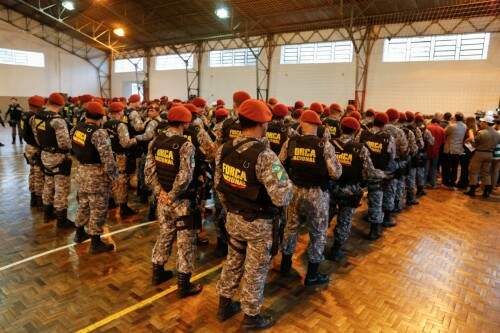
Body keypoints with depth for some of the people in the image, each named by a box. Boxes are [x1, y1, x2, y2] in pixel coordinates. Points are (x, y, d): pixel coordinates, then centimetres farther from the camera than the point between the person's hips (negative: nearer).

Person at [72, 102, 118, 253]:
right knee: (98, 208, 2)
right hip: (97, 174, -8)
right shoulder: (99, 133, -22)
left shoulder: (77, 128, 3)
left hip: (81, 171, 8)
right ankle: (96, 243, 11)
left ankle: (80, 233, 39)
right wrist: (113, 175, -15)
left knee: (83, 203, 23)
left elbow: (76, 149, 13)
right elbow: (107, 158, -25)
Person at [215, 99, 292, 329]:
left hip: (233, 218, 6)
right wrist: (287, 183, -5)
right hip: (259, 224, -6)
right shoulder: (264, 156, -27)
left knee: (233, 261, 25)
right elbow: (282, 198, -28)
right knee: (255, 270, 13)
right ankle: (251, 317, 33)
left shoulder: (224, 150, -5)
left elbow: (219, 185, 6)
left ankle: (224, 305, 42)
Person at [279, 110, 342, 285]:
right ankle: (312, 275, 24)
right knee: (318, 234, 13)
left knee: (291, 228, 22)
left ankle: (285, 265, 37)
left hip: (294, 191, 3)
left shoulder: (290, 142, -5)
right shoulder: (325, 145, -13)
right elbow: (336, 173, -13)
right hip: (317, 194, -3)